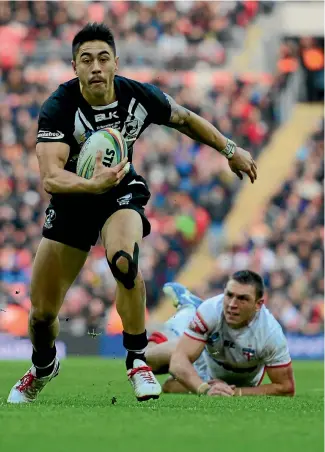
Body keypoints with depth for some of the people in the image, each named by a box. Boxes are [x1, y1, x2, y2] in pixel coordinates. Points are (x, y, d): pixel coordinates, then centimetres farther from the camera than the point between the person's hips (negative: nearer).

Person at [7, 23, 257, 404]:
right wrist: (93, 184, -55)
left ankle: (137, 360, -16)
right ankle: (43, 367, 38)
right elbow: (50, 177, -36)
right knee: (42, 312, 2)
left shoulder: (139, 97, -17)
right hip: (72, 199, 0)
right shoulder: (59, 108, -26)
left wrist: (230, 150, 14)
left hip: (122, 193, 0)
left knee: (124, 261, -35)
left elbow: (184, 119, 5)